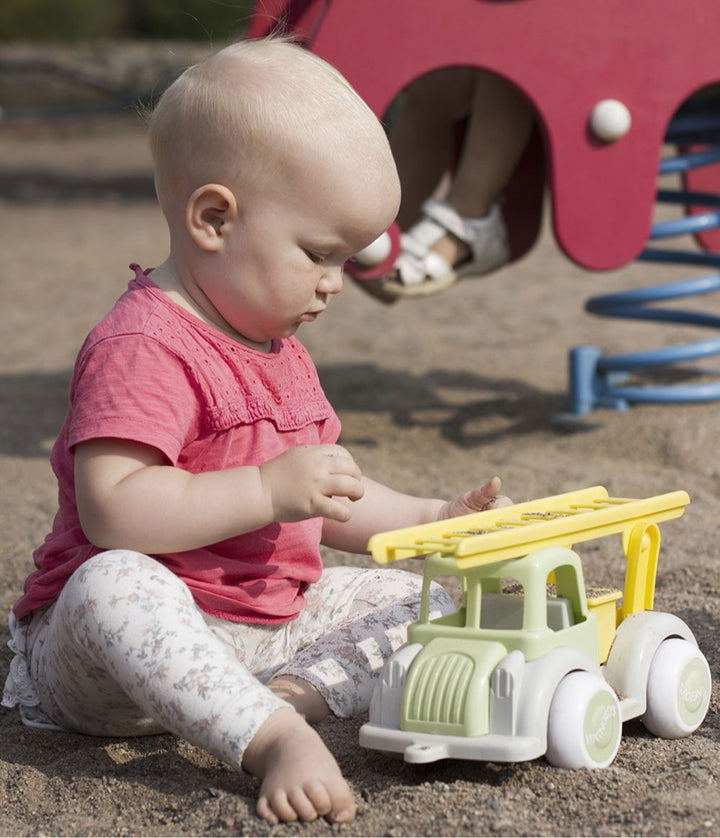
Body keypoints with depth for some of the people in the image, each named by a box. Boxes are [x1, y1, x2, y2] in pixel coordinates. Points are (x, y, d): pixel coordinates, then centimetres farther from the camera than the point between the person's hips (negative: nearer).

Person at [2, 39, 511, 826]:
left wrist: (431, 521, 12)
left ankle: (300, 689, -22)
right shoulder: (141, 347, -19)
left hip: (269, 623, 9)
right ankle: (272, 736, -47)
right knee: (114, 587, -41)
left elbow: (326, 493, 25)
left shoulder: (278, 350, 15)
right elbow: (112, 509, -30)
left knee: (424, 598, 3)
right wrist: (268, 490, -31)